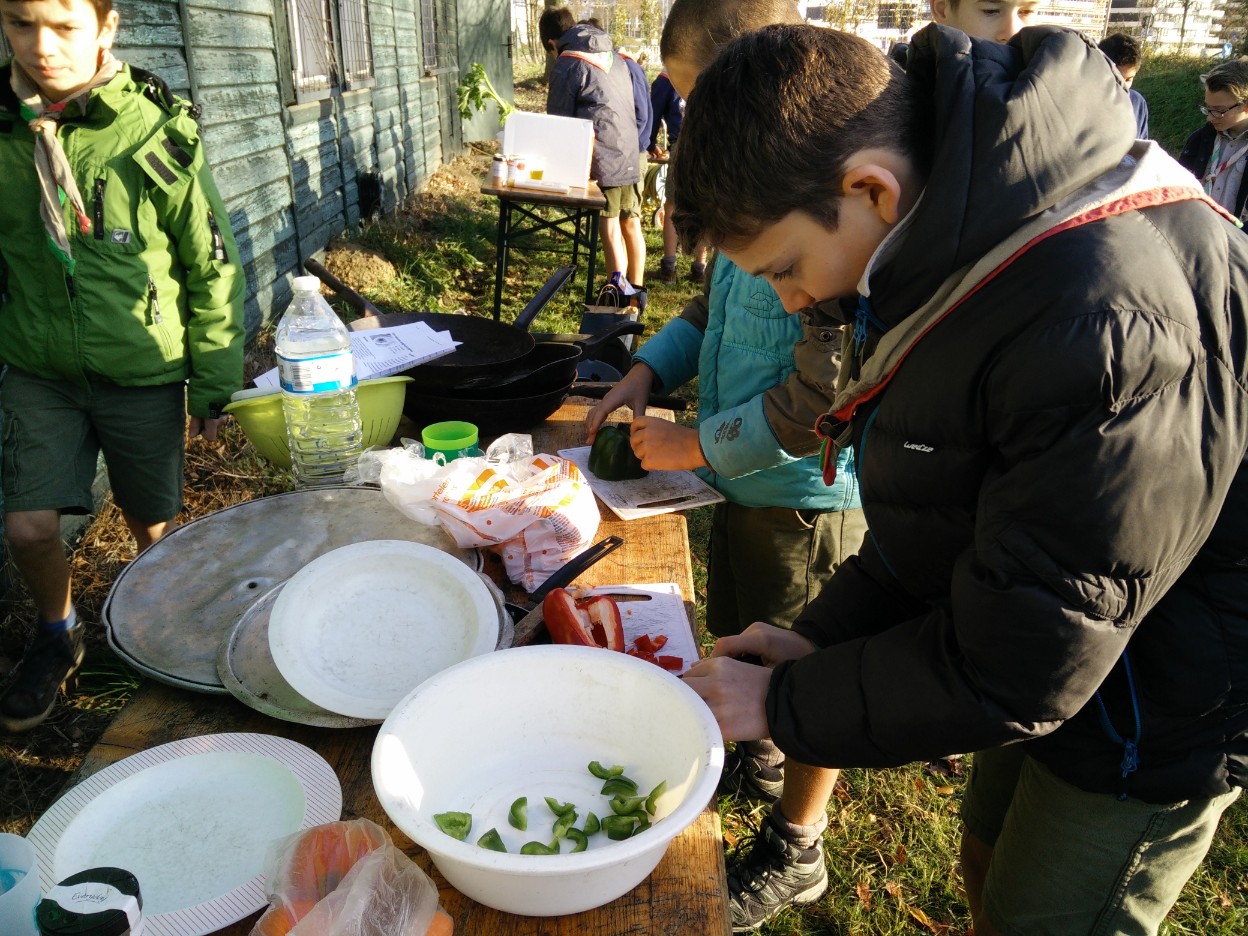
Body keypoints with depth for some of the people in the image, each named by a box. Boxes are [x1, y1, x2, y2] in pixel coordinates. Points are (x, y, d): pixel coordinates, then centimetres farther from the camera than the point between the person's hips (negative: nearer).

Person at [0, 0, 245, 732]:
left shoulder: (156, 130, -12)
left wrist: (214, 383, -4)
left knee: (153, 526, 11)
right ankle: (60, 634, 30)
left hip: (144, 373, -2)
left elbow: (211, 268, -6)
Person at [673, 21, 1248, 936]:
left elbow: (1011, 668, -29)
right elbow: (942, 506, 5)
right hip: (1047, 653, 8)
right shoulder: (952, 248, -7)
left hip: (1155, 713, -7)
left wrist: (785, 705, -18)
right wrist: (822, 637, -3)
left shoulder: (1104, 324, -37)